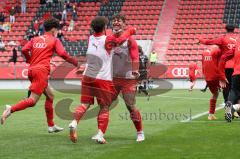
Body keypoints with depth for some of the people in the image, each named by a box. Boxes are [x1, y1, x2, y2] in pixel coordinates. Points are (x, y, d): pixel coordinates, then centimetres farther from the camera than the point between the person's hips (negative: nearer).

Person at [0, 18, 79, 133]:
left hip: (32, 70, 8)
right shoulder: (54, 40, 5)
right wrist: (75, 62, 4)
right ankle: (11, 109, -30)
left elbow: (24, 50, 5)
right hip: (41, 71, -8)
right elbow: (62, 54, -8)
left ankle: (51, 125, 20)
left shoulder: (35, 39, 19)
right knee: (33, 100, -11)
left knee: (50, 96, 19)